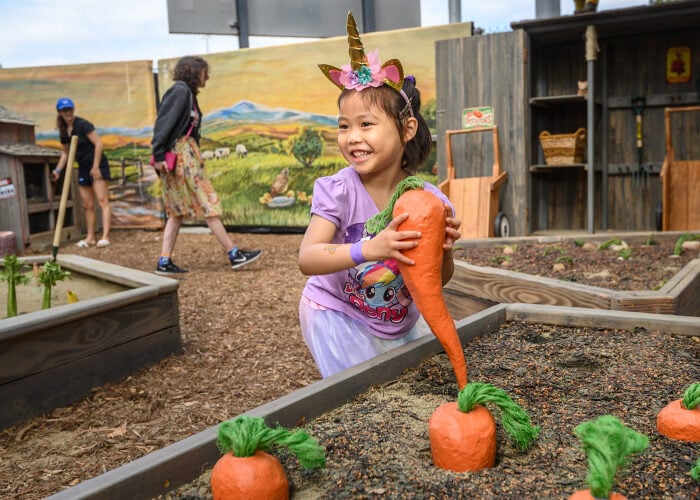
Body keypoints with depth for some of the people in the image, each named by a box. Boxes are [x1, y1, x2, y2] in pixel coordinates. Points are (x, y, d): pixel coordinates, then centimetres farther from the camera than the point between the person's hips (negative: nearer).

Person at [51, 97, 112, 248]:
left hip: (97, 165, -8)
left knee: (102, 201, -12)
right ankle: (91, 237, 16)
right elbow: (65, 152, 21)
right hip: (83, 168, 8)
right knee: (87, 205, 10)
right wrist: (58, 169, 11)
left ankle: (105, 237, -17)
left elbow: (98, 144, -15)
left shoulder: (83, 125, -11)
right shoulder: (63, 131, 9)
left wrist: (96, 167, -18)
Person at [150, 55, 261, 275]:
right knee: (207, 205, -6)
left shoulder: (188, 94, 19)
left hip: (187, 154, 10)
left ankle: (164, 262, 8)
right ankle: (234, 254, -1)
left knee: (178, 211, 8)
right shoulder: (180, 91, -9)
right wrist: (159, 155, -21)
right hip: (179, 155, -10)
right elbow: (163, 123, -17)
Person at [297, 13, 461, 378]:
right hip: (336, 316, -3)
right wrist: (367, 249, -45)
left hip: (399, 321, 4)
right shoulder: (338, 191, -20)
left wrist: (444, 251, -25)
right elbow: (307, 259, -31)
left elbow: (439, 279, -2)